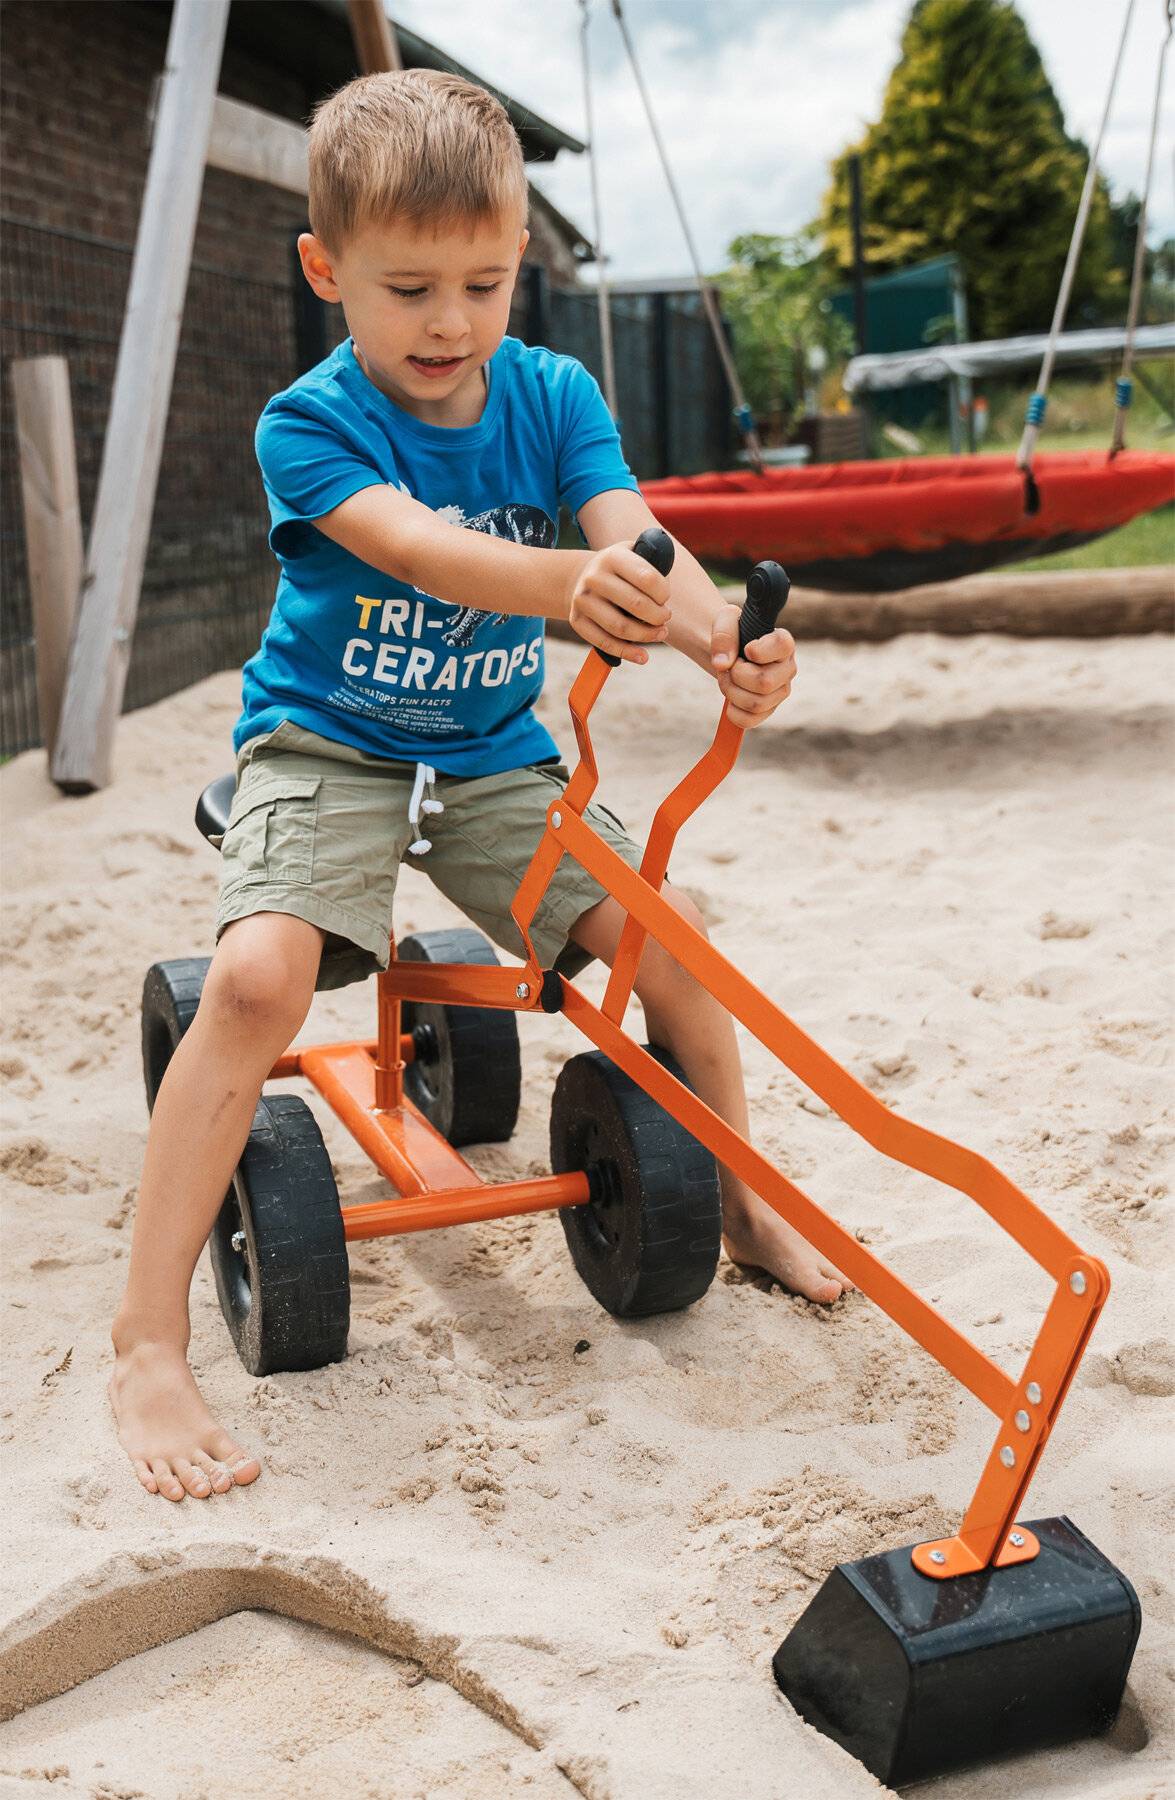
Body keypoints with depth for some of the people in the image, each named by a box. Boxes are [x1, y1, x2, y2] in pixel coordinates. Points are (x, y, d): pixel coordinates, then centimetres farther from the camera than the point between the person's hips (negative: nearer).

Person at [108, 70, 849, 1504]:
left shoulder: (553, 398, -4)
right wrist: (568, 582, -56)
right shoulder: (310, 423, -15)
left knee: (661, 926, -11)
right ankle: (147, 1345, -18)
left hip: (494, 753, 4)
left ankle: (743, 1199, 16)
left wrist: (725, 637, -43)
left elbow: (634, 541, -20)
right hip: (325, 748, -3)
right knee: (257, 973, -28)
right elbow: (415, 545, -35)